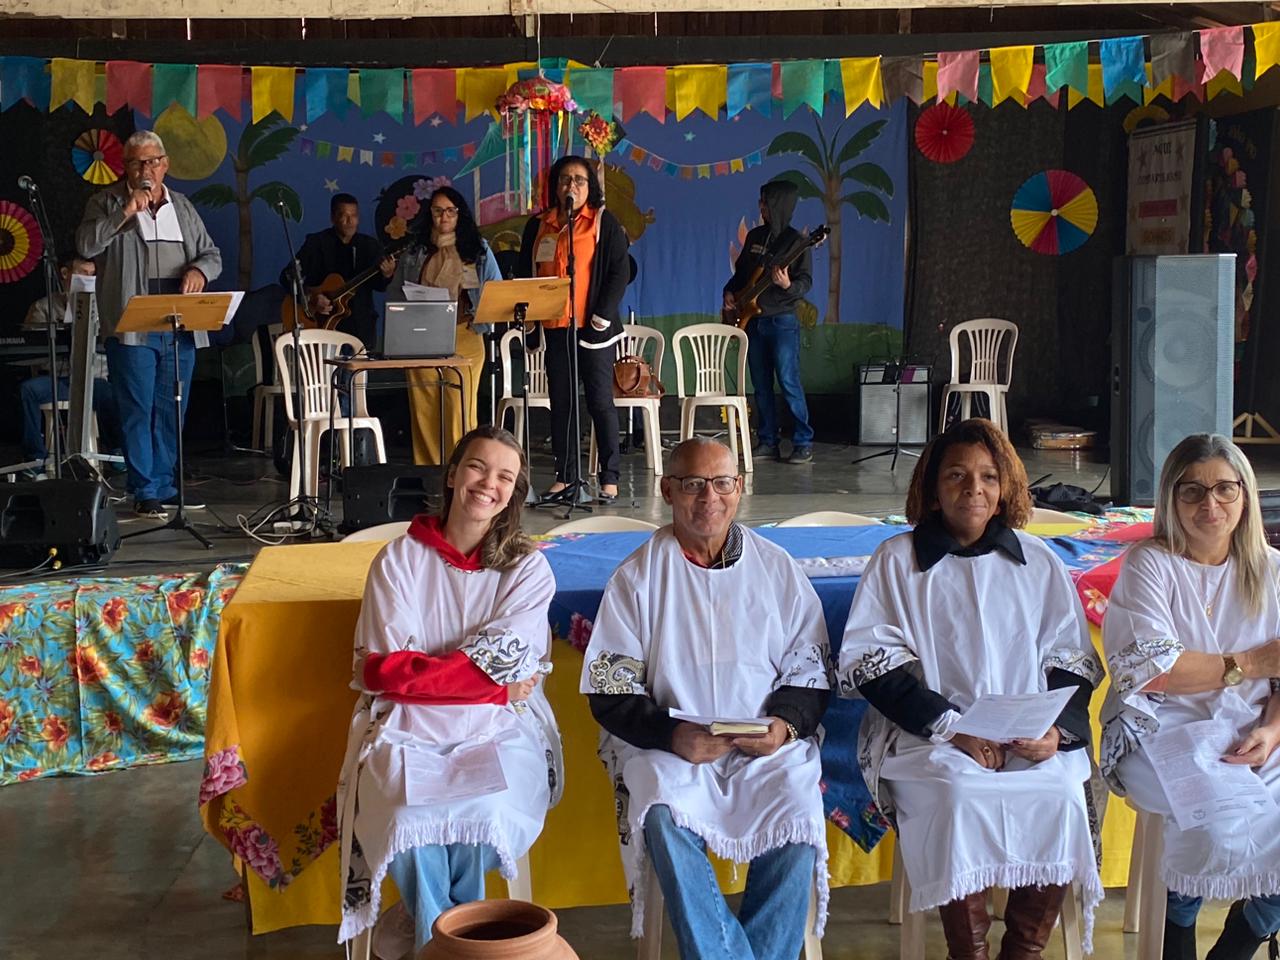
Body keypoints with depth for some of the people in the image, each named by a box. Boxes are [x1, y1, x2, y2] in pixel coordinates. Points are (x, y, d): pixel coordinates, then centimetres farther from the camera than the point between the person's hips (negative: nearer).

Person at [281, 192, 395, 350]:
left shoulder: (370, 245, 8)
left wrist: (386, 275, -24)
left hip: (361, 325, 3)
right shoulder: (316, 243, 1)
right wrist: (309, 296, -19)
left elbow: (379, 285, -1)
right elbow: (288, 276, -3)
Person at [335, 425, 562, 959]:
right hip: (407, 729, 0)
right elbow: (382, 670, -6)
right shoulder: (398, 560, 3)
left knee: (483, 811, -29)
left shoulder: (528, 569, 4)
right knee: (411, 815, -29)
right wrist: (491, 683, -11)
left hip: (499, 732, 0)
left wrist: (418, 671, -12)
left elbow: (507, 661, -8)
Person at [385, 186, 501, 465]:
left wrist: (476, 316, -9)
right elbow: (394, 294, 15)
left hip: (465, 336, -2)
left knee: (460, 410, -9)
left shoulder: (479, 250, 12)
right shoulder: (414, 254, 15)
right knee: (424, 410, -2)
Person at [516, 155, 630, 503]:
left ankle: (610, 479, 0)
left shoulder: (604, 222, 1)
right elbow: (524, 273, 16)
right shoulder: (538, 226, 13)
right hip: (554, 327, 4)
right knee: (560, 402, 6)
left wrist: (602, 317, -13)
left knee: (600, 401, -4)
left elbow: (619, 272, -4)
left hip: (592, 328, -4)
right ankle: (564, 476, 13)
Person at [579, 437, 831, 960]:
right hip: (667, 745, -1)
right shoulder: (637, 576, 5)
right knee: (666, 821, -30)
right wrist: (672, 734, -16)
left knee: (797, 823, -26)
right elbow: (611, 691, 1)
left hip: (767, 744, 1)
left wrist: (786, 724, -9)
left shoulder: (777, 568, 9)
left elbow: (810, 669, 12)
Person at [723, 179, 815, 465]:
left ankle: (803, 444, -6)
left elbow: (806, 282, -12)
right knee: (761, 386, 8)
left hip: (782, 321, -7)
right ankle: (767, 443, 14)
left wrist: (788, 285, -31)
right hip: (753, 320, 7)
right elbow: (740, 271, 23)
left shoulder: (795, 241, -6)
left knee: (789, 383, -10)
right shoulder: (755, 236, 13)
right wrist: (730, 292, 5)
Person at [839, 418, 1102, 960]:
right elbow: (868, 662, -2)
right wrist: (951, 727, -13)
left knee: (1059, 796, -26)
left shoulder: (1039, 563, 15)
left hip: (1033, 738, 2)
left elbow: (1072, 660, 13)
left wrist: (1057, 727, -8)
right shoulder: (897, 560, 6)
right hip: (928, 733, -2)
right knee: (958, 793, -31)